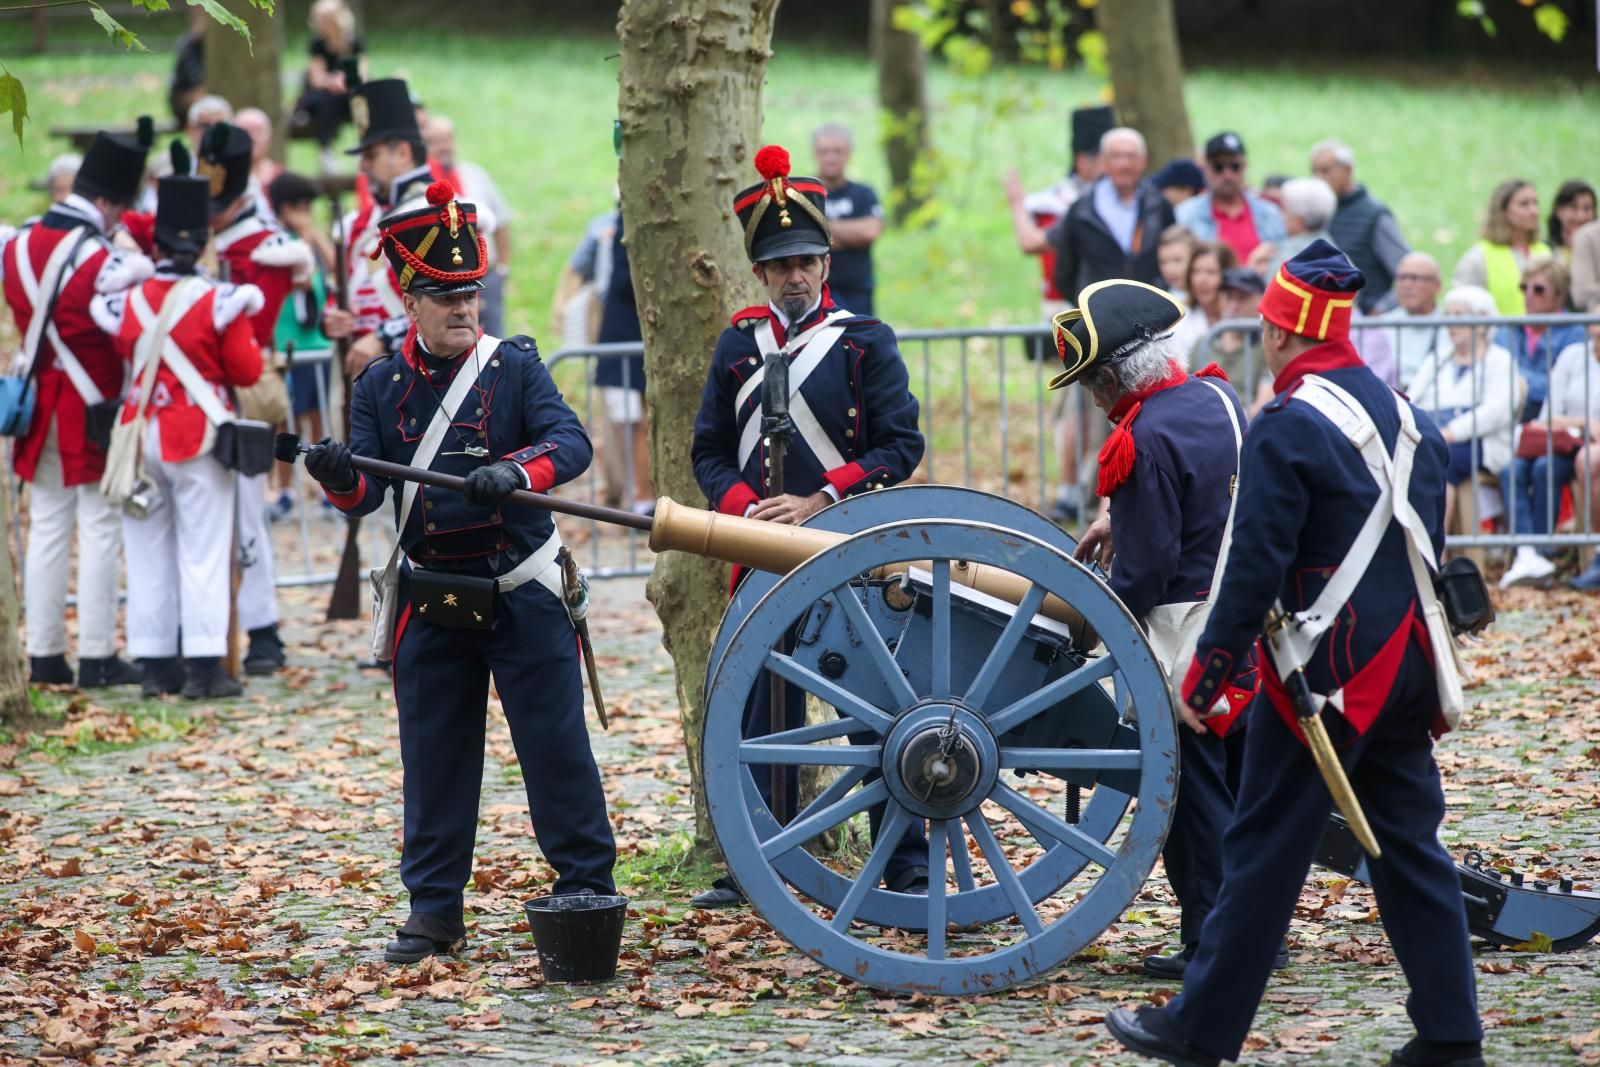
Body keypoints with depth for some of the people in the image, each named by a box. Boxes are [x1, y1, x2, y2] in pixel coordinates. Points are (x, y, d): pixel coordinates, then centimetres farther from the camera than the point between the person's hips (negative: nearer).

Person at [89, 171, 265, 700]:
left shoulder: (125, 301, 1)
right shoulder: (222, 302, -9)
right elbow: (247, 371, -5)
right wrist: (243, 336, 12)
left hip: (141, 434, 3)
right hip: (200, 438, -3)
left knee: (149, 553, 9)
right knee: (204, 553, -1)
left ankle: (156, 663, 10)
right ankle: (205, 667, -4)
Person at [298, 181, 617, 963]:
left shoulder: (516, 368, -3)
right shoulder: (380, 387, 4)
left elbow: (571, 442, -17)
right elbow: (367, 493, -1)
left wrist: (516, 471, -37)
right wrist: (340, 478, -25)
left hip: (521, 592, -2)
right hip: (432, 600, 2)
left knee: (554, 743, 0)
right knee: (433, 756, 6)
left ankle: (586, 888, 11)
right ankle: (434, 910, 14)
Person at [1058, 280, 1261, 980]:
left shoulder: (1144, 441, -20)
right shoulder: (1216, 398, 6)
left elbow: (1144, 572, -19)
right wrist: (1120, 521, 24)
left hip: (1184, 635, -9)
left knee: (1195, 791, 0)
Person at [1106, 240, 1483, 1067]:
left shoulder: (1287, 427, -14)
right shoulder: (1411, 415, 10)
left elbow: (1256, 567, -17)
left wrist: (1204, 676, -11)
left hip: (1325, 675, -7)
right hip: (1405, 672, 7)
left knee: (1265, 849, 0)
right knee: (1408, 838, 12)